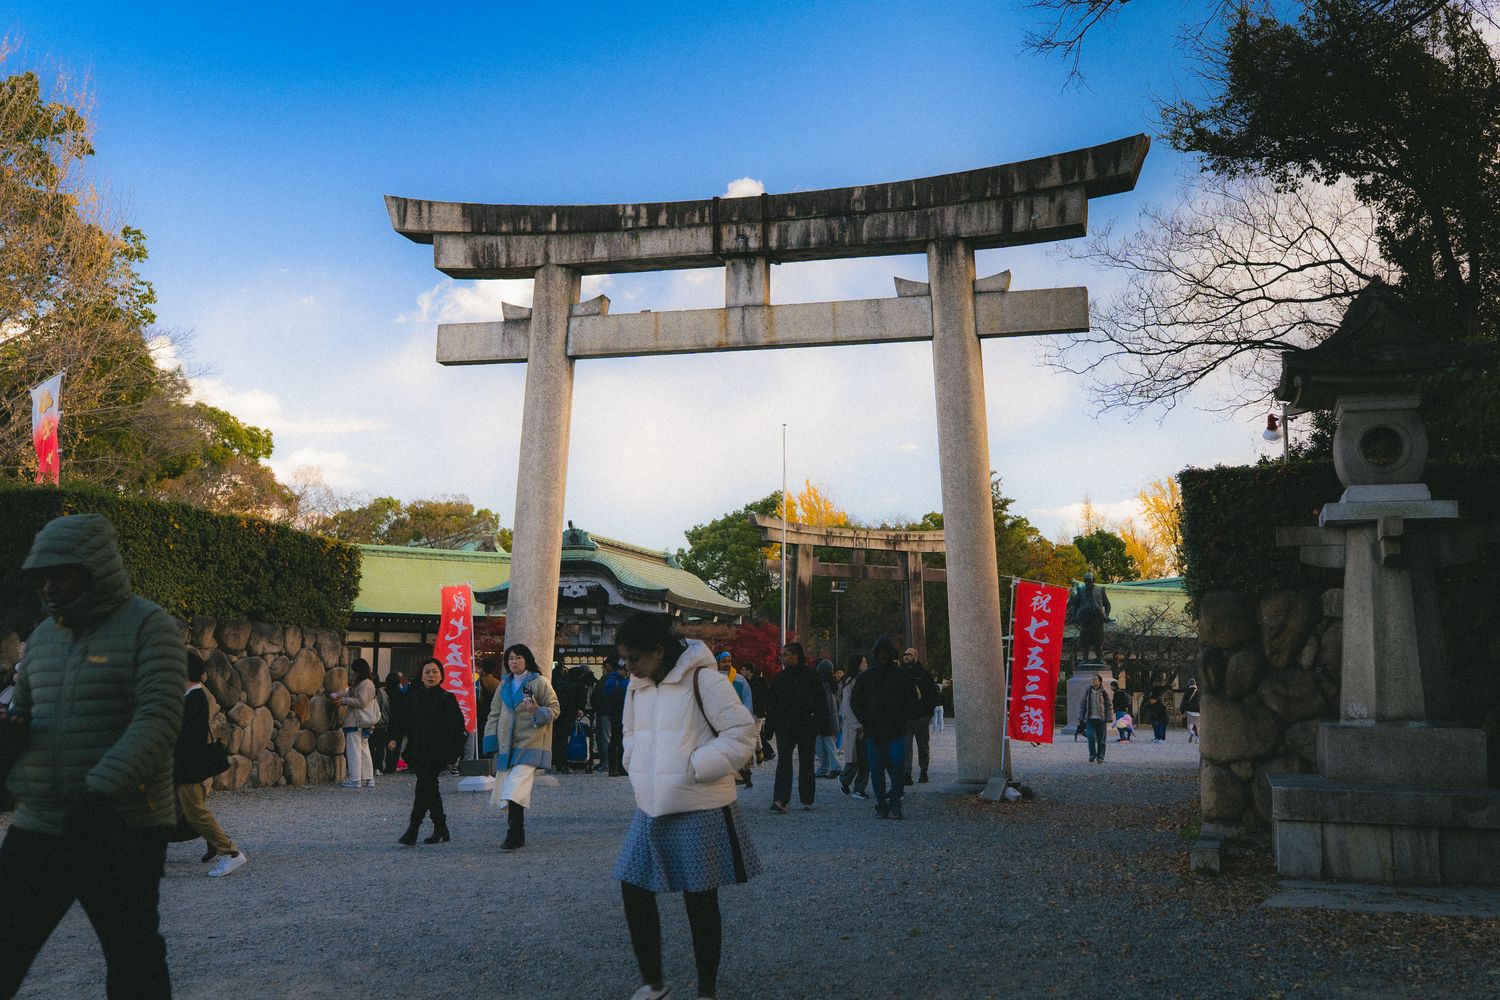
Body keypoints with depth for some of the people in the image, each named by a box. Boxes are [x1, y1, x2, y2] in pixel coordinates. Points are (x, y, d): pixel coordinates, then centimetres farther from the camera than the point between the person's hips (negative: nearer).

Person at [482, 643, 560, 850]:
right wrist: (491, 740, 8)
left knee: (515, 791, -18)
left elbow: (554, 708, 1)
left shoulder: (539, 682, 0)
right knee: (506, 792, 6)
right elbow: (495, 714, 18)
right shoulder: (504, 686, 17)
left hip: (529, 744, -6)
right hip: (507, 746, 6)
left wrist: (537, 711, -19)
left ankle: (513, 837, -16)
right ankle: (518, 837, 18)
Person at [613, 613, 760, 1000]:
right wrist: (638, 773, 5)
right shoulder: (637, 685, 7)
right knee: (634, 890, 7)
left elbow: (742, 734, -16)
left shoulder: (703, 679, -15)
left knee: (700, 902, 4)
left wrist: (693, 769, -18)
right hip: (650, 809, 7)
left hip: (698, 812, -7)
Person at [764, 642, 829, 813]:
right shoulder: (780, 677, 7)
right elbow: (771, 702, 10)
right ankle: (780, 800, -17)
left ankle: (807, 800, 17)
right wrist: (770, 724, 2)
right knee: (783, 761, -10)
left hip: (806, 727, -2)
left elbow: (821, 701, -3)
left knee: (806, 762, 7)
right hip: (785, 727, 2)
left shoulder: (810, 675, -2)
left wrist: (820, 723, -10)